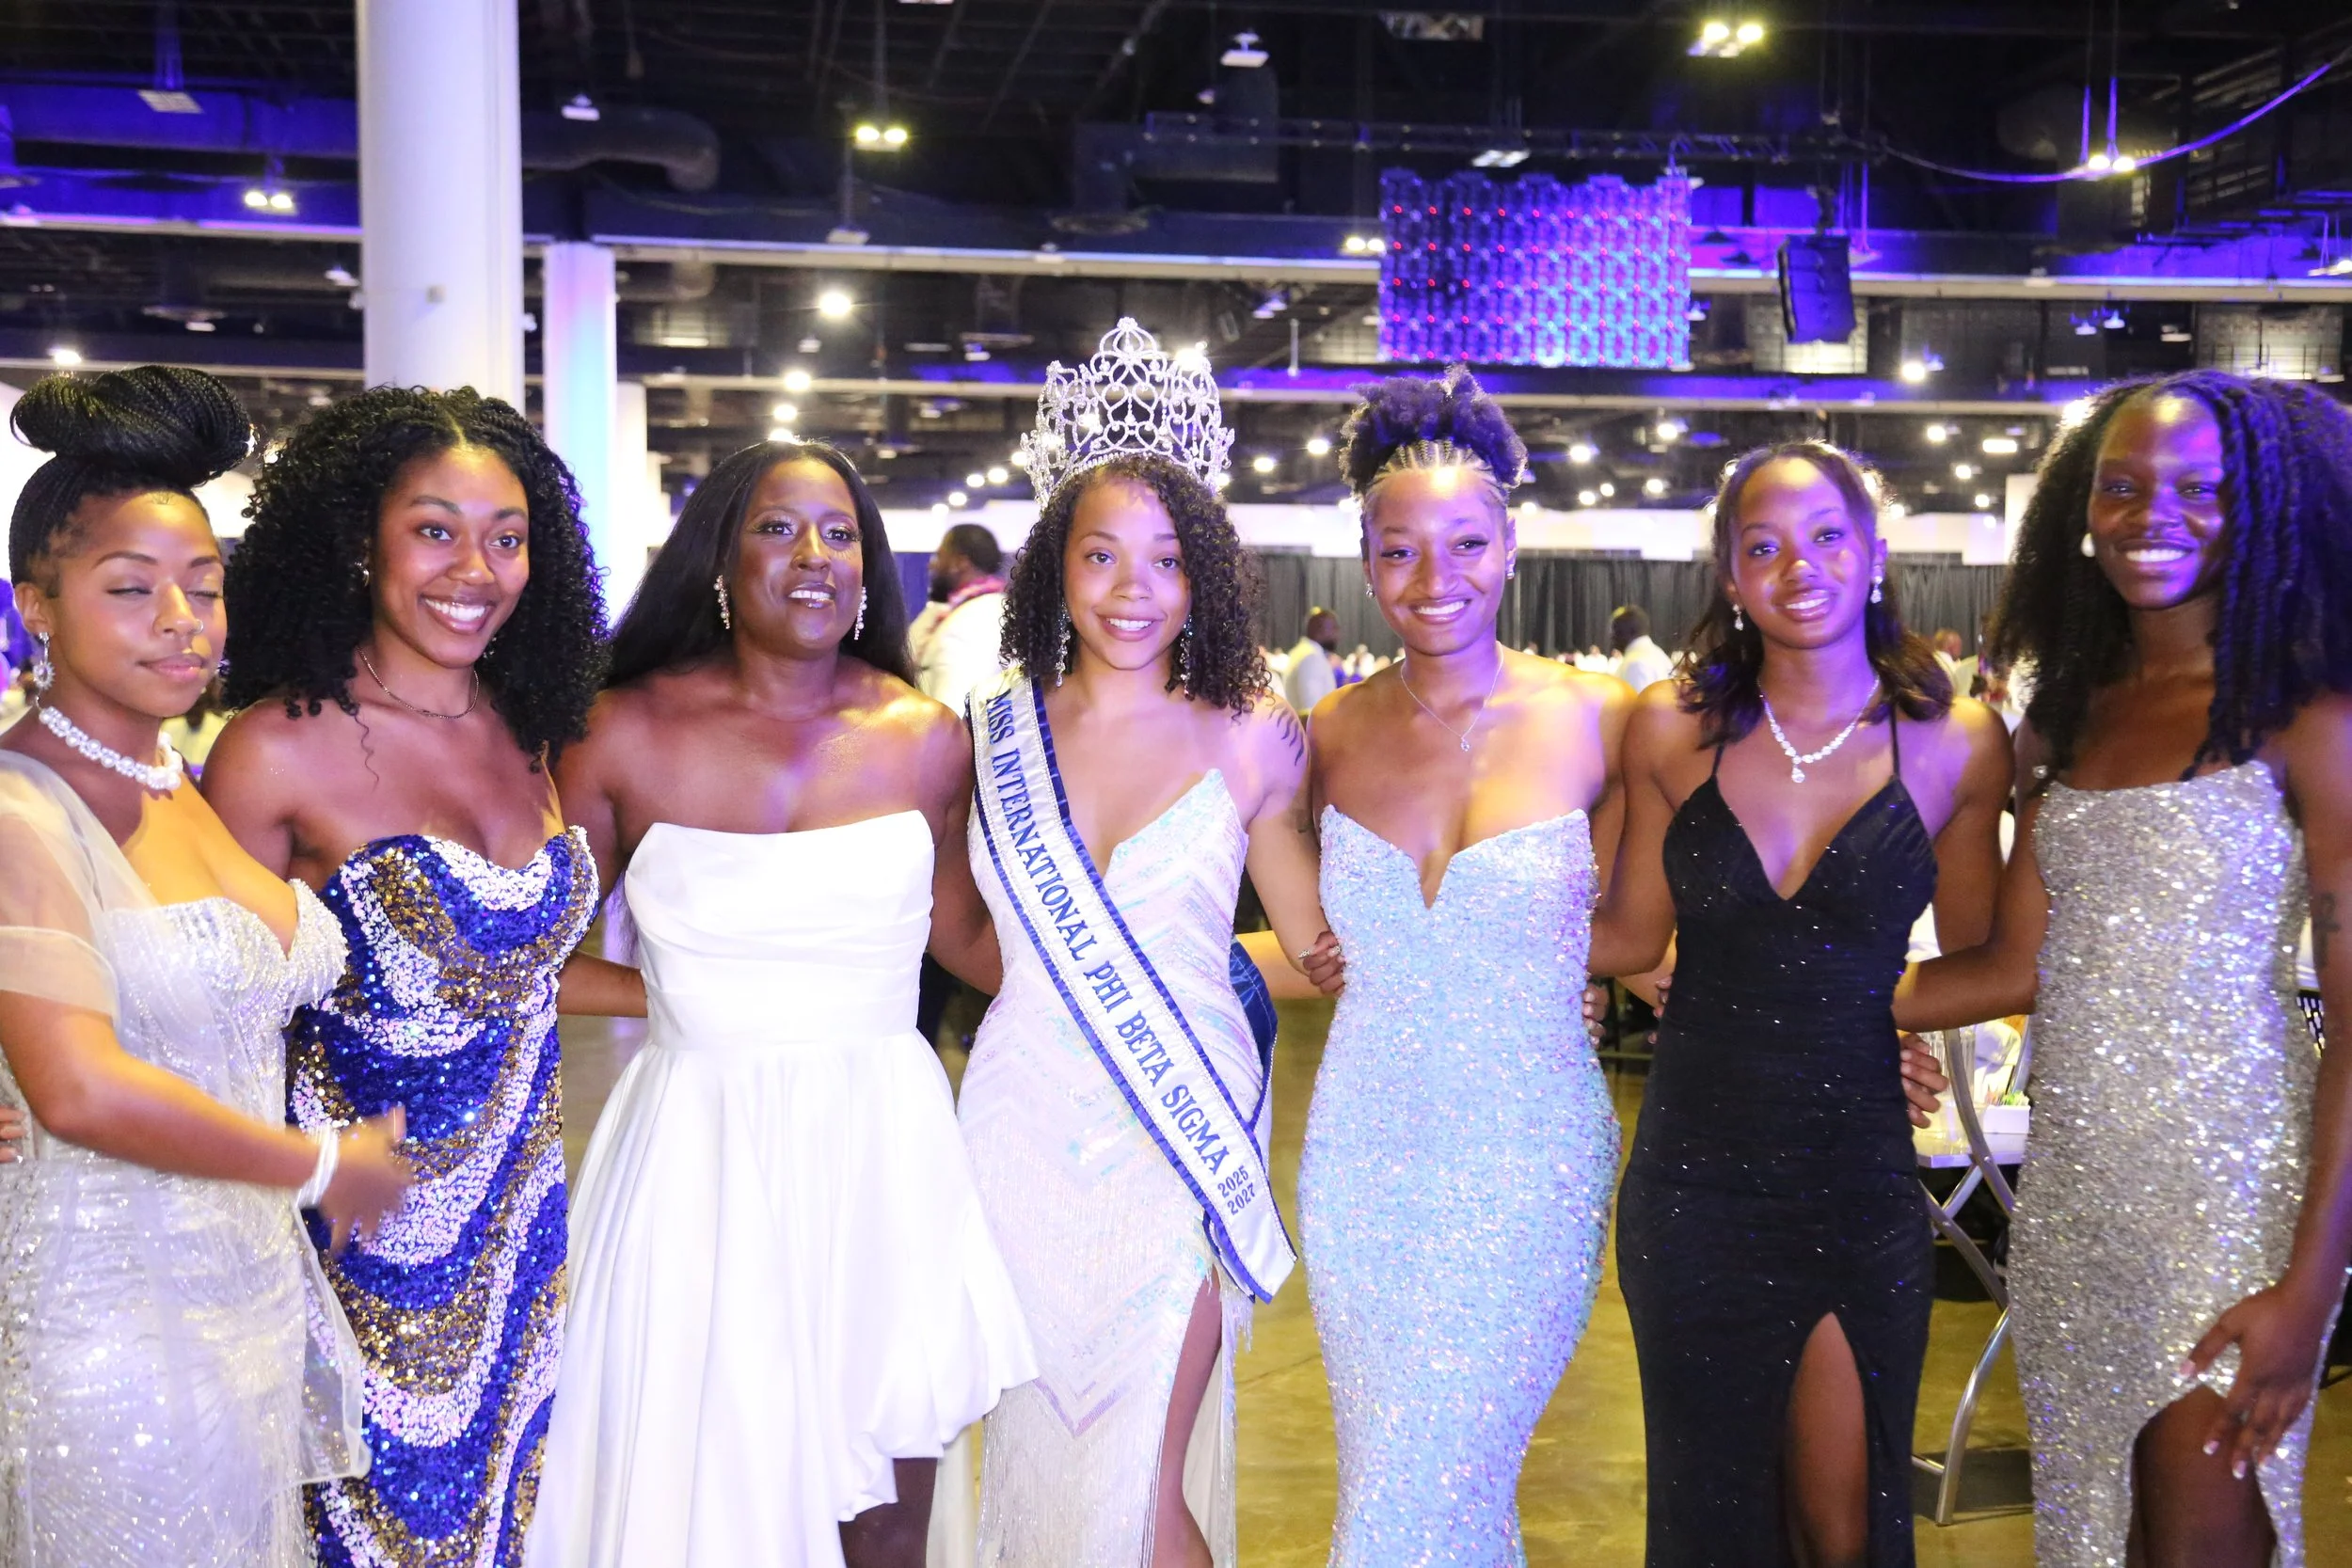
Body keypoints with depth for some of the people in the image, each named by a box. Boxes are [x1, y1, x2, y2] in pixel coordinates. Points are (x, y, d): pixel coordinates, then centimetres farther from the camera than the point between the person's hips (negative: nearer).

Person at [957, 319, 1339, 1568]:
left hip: (1182, 1130, -2)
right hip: (1023, 1126, 3)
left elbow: (1323, 946, -1)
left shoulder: (1244, 740, -4)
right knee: (1035, 1447, 15)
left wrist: (1290, 788, -9)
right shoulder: (994, 730, 3)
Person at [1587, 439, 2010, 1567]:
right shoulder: (1672, 730, -3)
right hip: (1693, 1176, 1)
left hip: (1861, 1186, 0)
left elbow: (1979, 965, 6)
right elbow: (1631, 939, 4)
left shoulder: (1954, 744, -4)